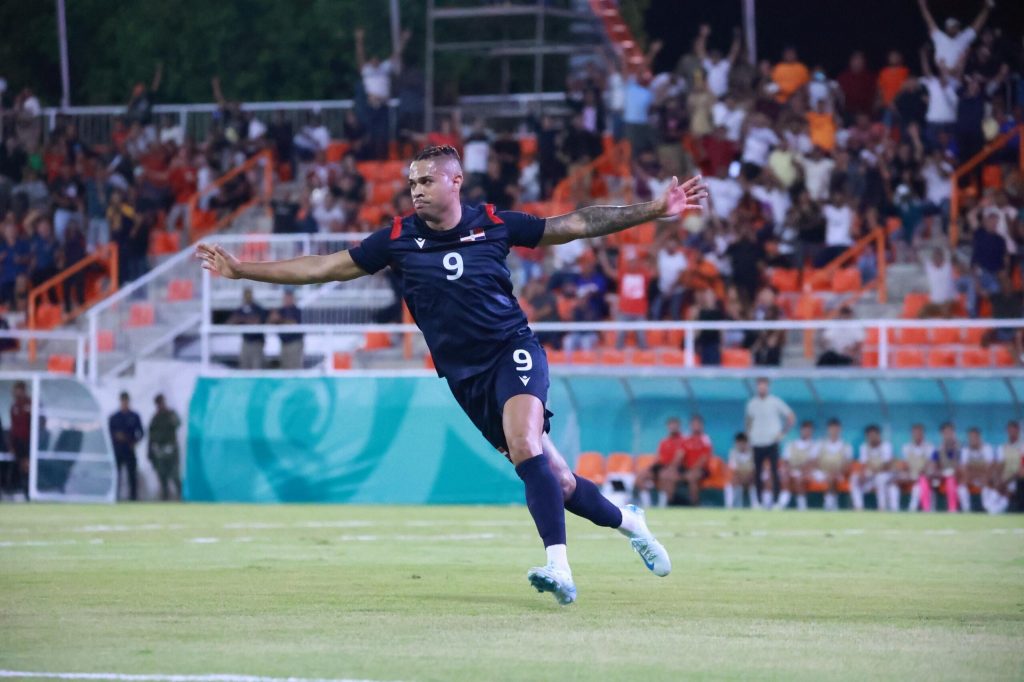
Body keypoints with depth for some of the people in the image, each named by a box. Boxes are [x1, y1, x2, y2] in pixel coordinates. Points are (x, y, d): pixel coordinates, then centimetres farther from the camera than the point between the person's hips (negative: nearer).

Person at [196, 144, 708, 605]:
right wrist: (241, 270, 0)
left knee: (524, 445, -30)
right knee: (553, 480, 2)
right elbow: (324, 268, 3)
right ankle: (626, 522, 28)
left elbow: (575, 225, 5)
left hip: (512, 350, -2)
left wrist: (654, 210, 1)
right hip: (466, 376, 2)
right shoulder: (399, 239, -1)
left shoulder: (493, 224, -3)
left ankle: (559, 569, -34)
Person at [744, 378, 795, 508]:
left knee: (775, 472, -10)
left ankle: (775, 500, -9)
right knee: (757, 473, 1)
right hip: (757, 443, 3)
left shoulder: (775, 402, -1)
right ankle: (759, 501, 7)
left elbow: (791, 417, 3)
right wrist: (748, 435, 11)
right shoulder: (752, 403, 10)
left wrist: (783, 432, -4)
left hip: (772, 442, -3)